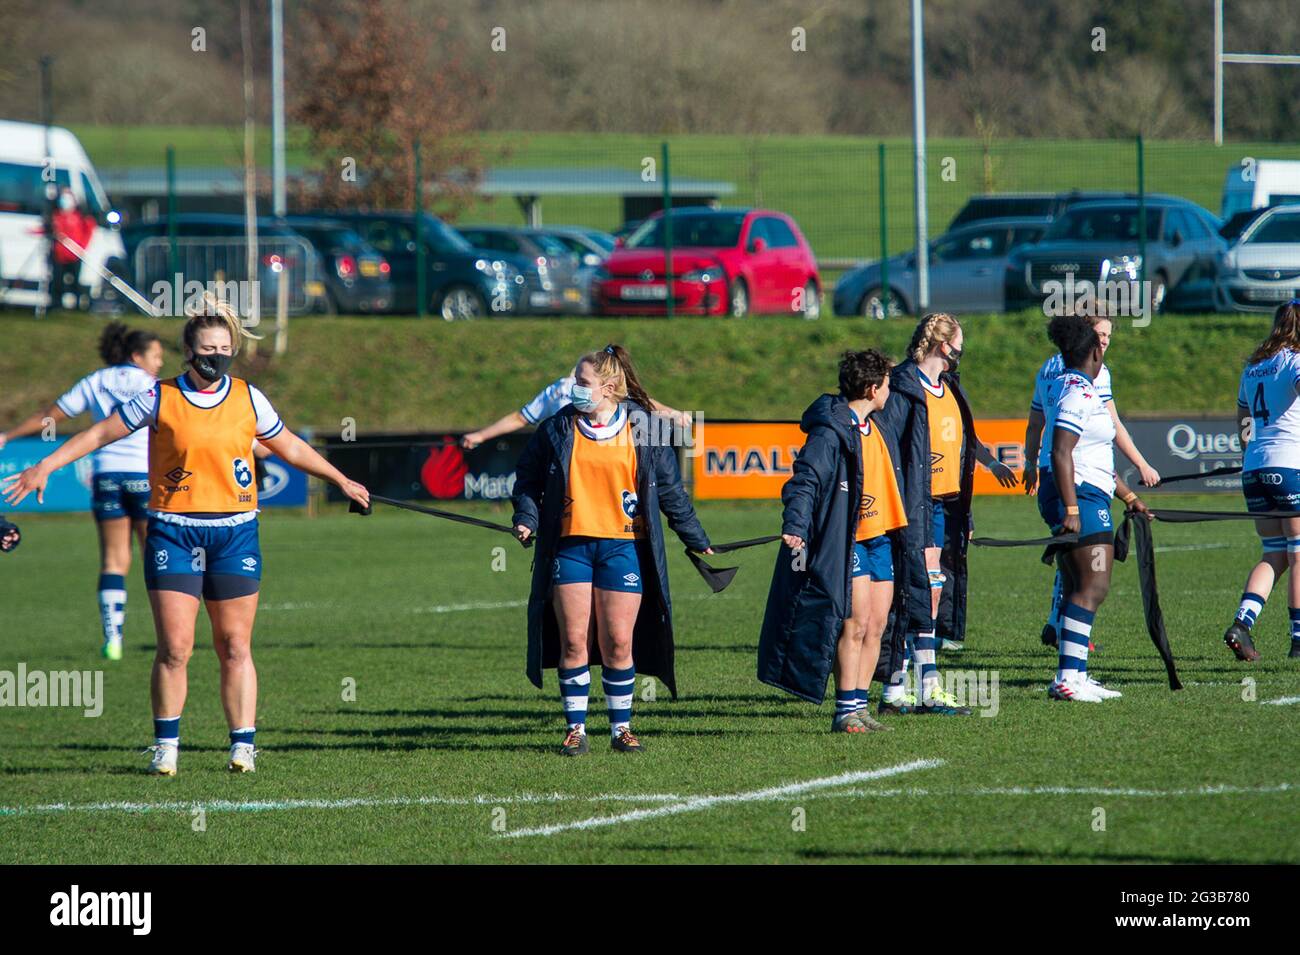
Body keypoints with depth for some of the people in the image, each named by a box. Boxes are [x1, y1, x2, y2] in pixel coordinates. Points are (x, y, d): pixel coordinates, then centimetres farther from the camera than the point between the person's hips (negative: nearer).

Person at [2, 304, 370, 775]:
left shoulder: (249, 399, 6)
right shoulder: (160, 399, -1)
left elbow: (289, 446, 21)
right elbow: (100, 433, 6)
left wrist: (340, 480, 28)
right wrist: (44, 468, 2)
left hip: (235, 531, 2)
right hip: (173, 532, -2)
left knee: (235, 647, 0)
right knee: (174, 647, -6)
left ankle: (243, 746, 5)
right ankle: (165, 746, 6)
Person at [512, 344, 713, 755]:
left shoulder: (644, 429, 3)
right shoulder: (557, 429, 5)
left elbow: (670, 490, 10)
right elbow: (528, 479, 15)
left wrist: (697, 541, 13)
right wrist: (527, 519, -2)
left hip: (623, 547, -1)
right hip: (569, 547, 1)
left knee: (619, 643, -2)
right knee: (573, 641, -2)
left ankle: (622, 728, 10)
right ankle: (576, 729, 6)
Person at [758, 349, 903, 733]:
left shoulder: (875, 428, 16)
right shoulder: (831, 431, -13)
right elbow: (805, 479, -20)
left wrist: (901, 534, 33)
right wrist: (795, 525, -33)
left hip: (881, 538, 9)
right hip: (847, 542, -9)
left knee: (876, 625, 7)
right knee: (855, 623, -12)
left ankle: (859, 706, 12)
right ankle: (846, 711, -8)